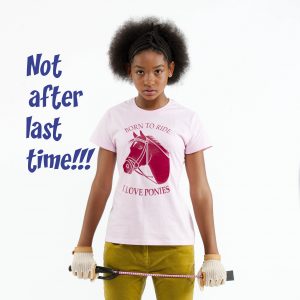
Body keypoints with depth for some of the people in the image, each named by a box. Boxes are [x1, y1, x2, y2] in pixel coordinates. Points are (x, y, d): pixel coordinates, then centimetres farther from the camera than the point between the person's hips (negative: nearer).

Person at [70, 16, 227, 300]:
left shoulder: (188, 120, 0)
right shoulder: (113, 117, 3)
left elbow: (200, 189, 0)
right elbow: (101, 185, 5)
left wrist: (212, 254, -2)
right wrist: (83, 247, 3)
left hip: (175, 244, -1)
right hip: (121, 244, 1)